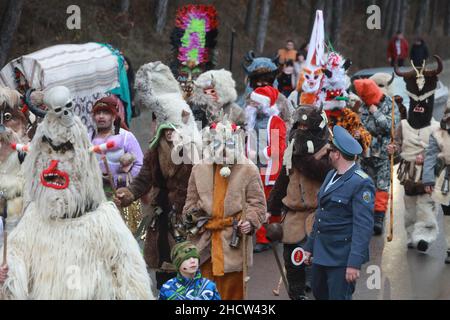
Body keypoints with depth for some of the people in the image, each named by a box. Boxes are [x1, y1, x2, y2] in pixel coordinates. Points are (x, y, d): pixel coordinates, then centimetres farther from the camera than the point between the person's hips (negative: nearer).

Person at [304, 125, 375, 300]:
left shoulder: (361, 183, -17)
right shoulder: (331, 175, 10)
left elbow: (363, 226, -21)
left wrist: (355, 263, -25)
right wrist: (310, 246, 17)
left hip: (342, 257, -9)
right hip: (321, 252, 9)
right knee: (319, 294, 19)